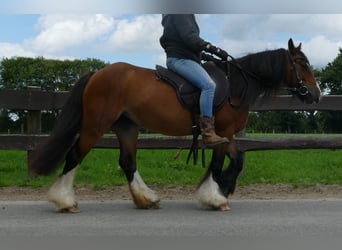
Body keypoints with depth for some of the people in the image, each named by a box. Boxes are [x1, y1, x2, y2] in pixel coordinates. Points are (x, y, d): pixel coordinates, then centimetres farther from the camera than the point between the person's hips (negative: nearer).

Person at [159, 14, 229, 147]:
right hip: (180, 59, -12)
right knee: (209, 85, -28)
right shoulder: (180, 14, -6)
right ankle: (208, 133, -35)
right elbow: (189, 37, -18)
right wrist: (214, 49, -19)